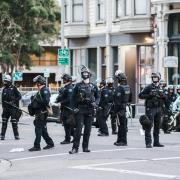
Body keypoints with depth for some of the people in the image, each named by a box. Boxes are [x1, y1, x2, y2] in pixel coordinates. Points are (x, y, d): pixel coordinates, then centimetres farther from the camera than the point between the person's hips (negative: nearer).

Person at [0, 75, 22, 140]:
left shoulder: (13, 88, -4)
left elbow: (19, 96, -5)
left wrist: (13, 101, -15)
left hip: (13, 108, -4)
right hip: (6, 108, 5)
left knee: (14, 122, -2)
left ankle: (16, 135, 6)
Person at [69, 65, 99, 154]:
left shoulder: (93, 86, 10)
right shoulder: (78, 86, 4)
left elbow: (97, 97, 15)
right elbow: (73, 98, 5)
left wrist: (95, 103, -5)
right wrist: (74, 108, -6)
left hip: (90, 110, 2)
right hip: (80, 110, -2)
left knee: (88, 130, 5)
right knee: (78, 129, -9)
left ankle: (85, 147, 13)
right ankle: (75, 148, -10)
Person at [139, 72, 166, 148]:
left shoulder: (160, 88, 14)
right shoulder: (149, 87, -4)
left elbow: (164, 98, 23)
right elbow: (140, 95, -7)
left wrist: (163, 96, 0)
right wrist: (149, 95, -19)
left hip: (159, 109, 6)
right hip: (150, 109, -6)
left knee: (157, 126, 10)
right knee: (149, 126, -9)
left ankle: (156, 142, 18)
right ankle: (148, 143, -10)